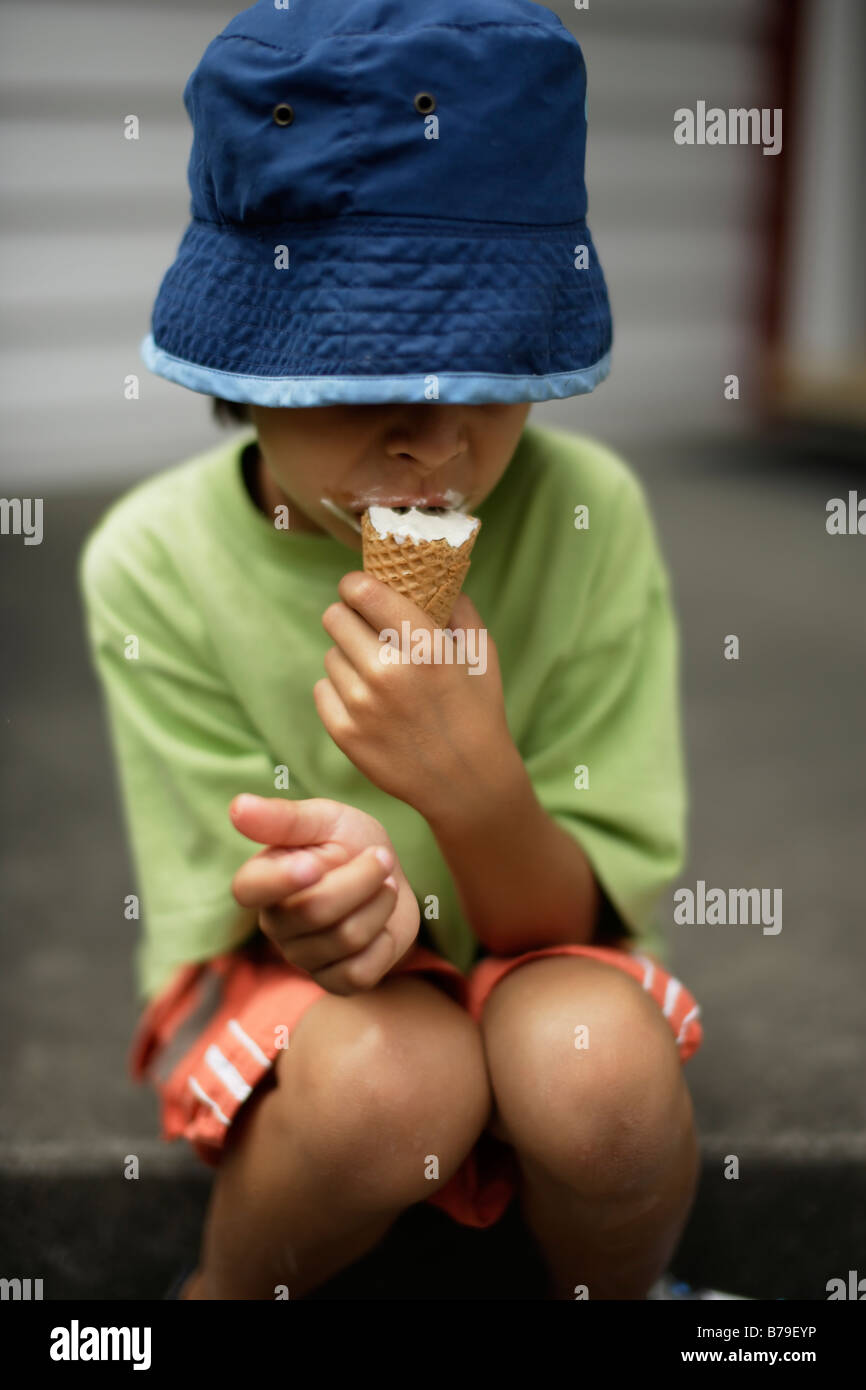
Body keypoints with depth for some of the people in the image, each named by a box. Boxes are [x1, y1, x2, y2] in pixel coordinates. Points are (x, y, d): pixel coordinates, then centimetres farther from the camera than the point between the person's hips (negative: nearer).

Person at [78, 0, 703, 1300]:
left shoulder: (587, 519, -17)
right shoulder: (154, 563, -17)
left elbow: (582, 921, -12)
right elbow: (229, 924, -11)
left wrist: (480, 787, -34)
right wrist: (317, 904, -35)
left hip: (523, 957, 1)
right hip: (278, 992, 0)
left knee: (600, 1062, -32)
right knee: (389, 1076, -33)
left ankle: (614, 1296, 3)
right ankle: (225, 1287, 1)